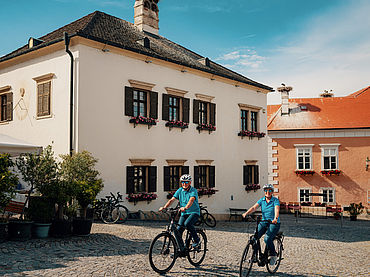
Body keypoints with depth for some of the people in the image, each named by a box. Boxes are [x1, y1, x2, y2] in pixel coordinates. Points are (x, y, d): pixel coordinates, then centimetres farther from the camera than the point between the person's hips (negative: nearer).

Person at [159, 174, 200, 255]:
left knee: (187, 223, -34)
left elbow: (191, 200, -31)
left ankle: (197, 240, -11)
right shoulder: (179, 190, 2)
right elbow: (172, 200, -5)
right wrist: (164, 207, -21)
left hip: (194, 212, -5)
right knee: (177, 231, -8)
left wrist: (185, 207, -50)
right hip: (184, 213, 5)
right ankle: (183, 251, 6)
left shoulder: (193, 191, -13)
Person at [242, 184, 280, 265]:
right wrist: (246, 213, -28)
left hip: (274, 223, -4)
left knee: (267, 239, -25)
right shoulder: (262, 200, 4)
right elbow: (254, 207, -10)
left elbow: (277, 210, -27)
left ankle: (273, 255, 1)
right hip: (264, 222, 4)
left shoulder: (275, 200, -9)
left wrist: (275, 218, -47)